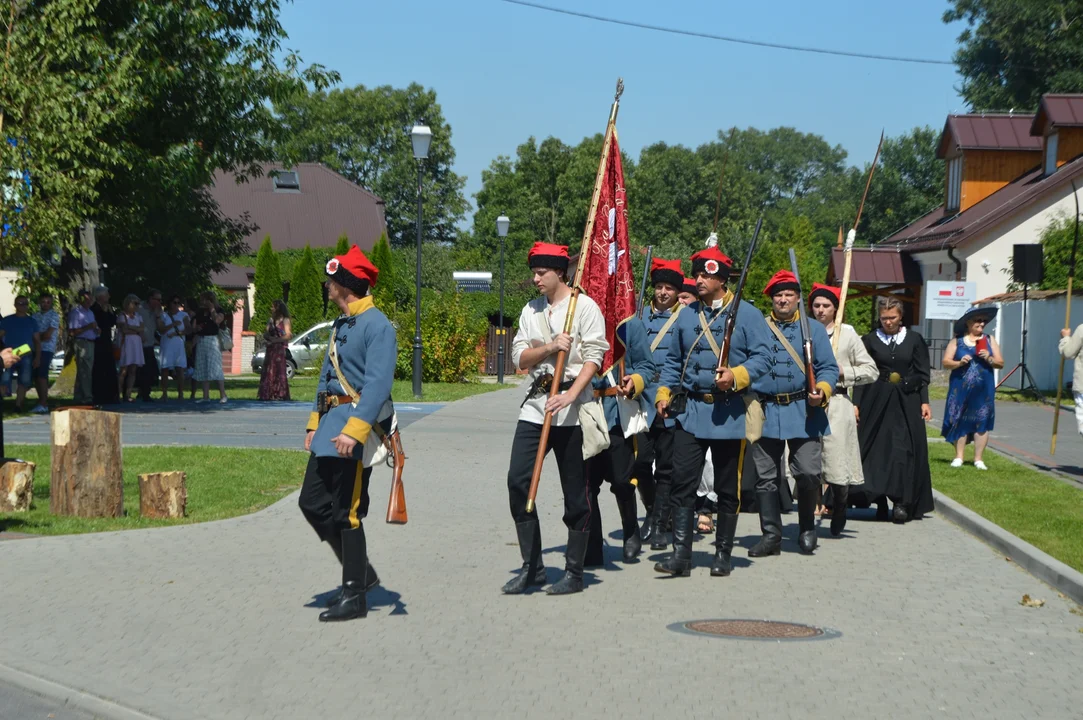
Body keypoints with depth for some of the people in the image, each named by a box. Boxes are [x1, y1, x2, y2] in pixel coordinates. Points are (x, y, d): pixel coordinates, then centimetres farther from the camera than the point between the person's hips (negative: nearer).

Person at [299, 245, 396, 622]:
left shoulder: (377, 325, -14)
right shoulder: (341, 324, 16)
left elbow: (378, 384, -23)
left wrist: (354, 431, -30)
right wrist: (315, 423, 16)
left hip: (357, 424, -10)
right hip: (331, 422, 10)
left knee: (347, 513, -5)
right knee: (312, 502, 11)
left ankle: (355, 597, 6)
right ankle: (360, 571, 24)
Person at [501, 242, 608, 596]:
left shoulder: (585, 307, -3)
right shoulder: (530, 311, 14)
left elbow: (593, 358, -10)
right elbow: (519, 357, 8)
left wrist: (570, 395, -22)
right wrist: (549, 347, -11)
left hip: (572, 408, -5)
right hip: (535, 403, 6)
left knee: (575, 491, 1)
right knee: (517, 481, -3)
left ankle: (574, 572, 10)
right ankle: (532, 567, 7)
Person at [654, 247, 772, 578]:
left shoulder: (747, 314, -1)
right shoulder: (687, 315, 12)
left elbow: (761, 358, -6)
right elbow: (673, 360, 18)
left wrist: (735, 376, -22)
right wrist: (664, 393, 6)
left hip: (729, 413, -3)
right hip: (690, 410, 3)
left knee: (727, 488, 6)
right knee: (682, 482, -7)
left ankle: (723, 555, 17)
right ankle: (681, 554, -6)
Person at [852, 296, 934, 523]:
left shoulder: (914, 340, 6)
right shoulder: (870, 340, 4)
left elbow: (923, 374, 7)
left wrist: (924, 402, -1)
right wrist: (856, 404, -2)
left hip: (907, 402, 0)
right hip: (877, 402, 0)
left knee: (904, 450, -6)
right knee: (877, 450, -1)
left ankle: (902, 502, -5)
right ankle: (880, 503, 6)